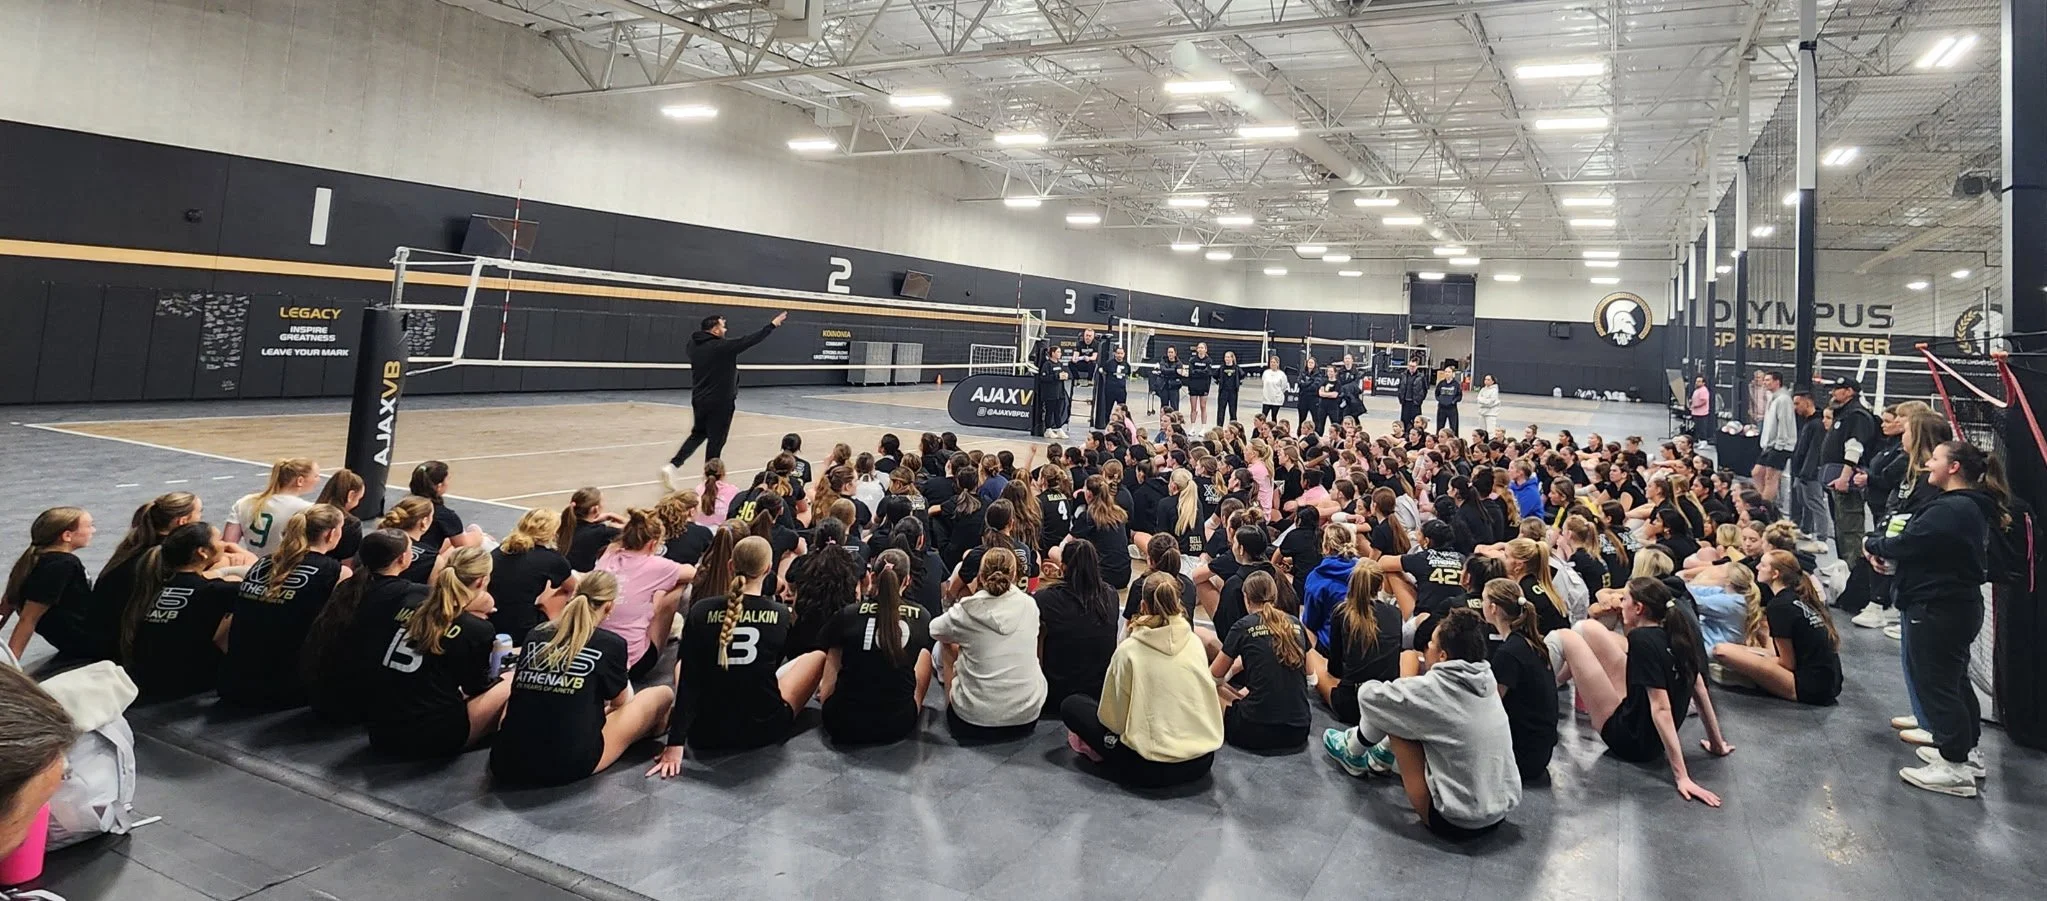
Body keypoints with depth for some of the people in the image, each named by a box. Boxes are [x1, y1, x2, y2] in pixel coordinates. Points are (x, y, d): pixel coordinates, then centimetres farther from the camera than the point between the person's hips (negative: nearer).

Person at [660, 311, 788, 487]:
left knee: (698, 434, 20)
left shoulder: (695, 345, 1)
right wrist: (773, 325, -4)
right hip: (720, 402, -7)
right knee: (716, 440, 4)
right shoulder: (723, 346, -17)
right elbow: (750, 340, -13)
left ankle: (672, 466, 7)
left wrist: (716, 323, 36)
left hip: (699, 400, 7)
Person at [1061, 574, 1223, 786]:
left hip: (1152, 768, -5)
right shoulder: (1195, 643, 0)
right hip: (1203, 761, 5)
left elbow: (1112, 719, -5)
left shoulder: (1129, 650, -11)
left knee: (1071, 706, 9)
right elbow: (1205, 699, 11)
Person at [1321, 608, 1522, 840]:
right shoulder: (1485, 679, -4)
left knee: (1392, 712, -1)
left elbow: (1368, 695, -9)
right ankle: (1381, 758, 36)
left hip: (1456, 822, -7)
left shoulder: (1434, 690, -24)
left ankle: (1354, 753, 27)